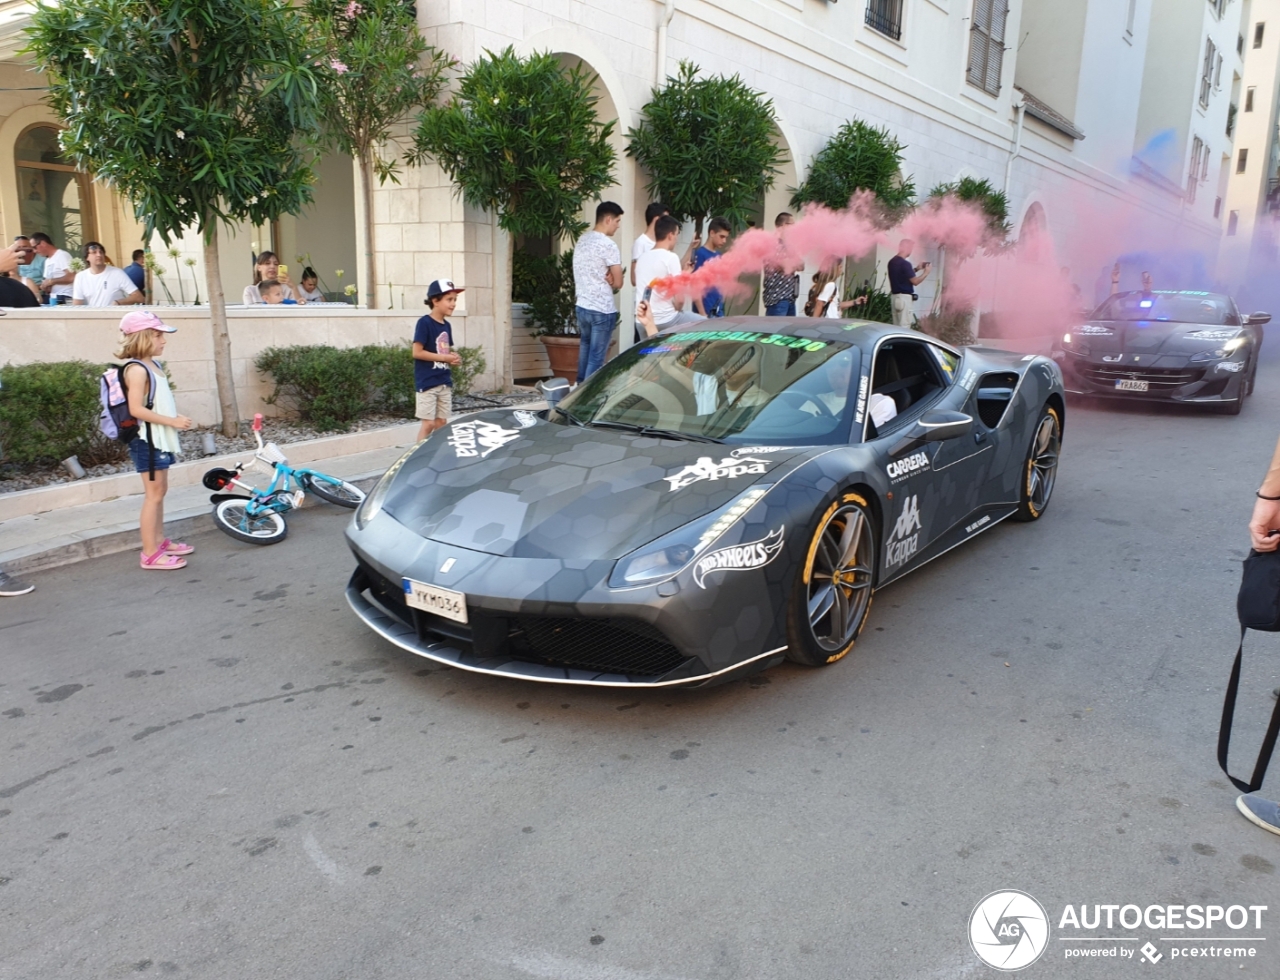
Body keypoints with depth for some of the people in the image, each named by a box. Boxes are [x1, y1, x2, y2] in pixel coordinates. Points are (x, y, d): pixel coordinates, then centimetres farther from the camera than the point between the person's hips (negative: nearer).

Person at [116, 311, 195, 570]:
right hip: (147, 440, -9)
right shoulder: (137, 369, -17)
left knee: (160, 491, 16)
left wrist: (174, 422, 8)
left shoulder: (154, 365, 11)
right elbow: (136, 409, -24)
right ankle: (150, 554, 2)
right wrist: (172, 421, -22)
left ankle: (159, 541, 28)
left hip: (160, 438, 9)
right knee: (154, 494, -4)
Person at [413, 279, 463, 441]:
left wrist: (453, 357, -2)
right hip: (427, 383, -7)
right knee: (428, 423, -6)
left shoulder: (447, 325, 11)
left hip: (445, 382, 7)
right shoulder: (424, 323, -12)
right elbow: (417, 352, -17)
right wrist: (445, 358, -16)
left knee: (441, 422, 10)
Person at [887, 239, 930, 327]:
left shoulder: (892, 262, 11)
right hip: (904, 297, -9)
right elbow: (915, 281, -14)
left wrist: (917, 269, 21)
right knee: (904, 326, -6)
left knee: (897, 326, 10)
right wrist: (926, 272, 0)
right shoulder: (905, 264, -17)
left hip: (895, 296, 9)